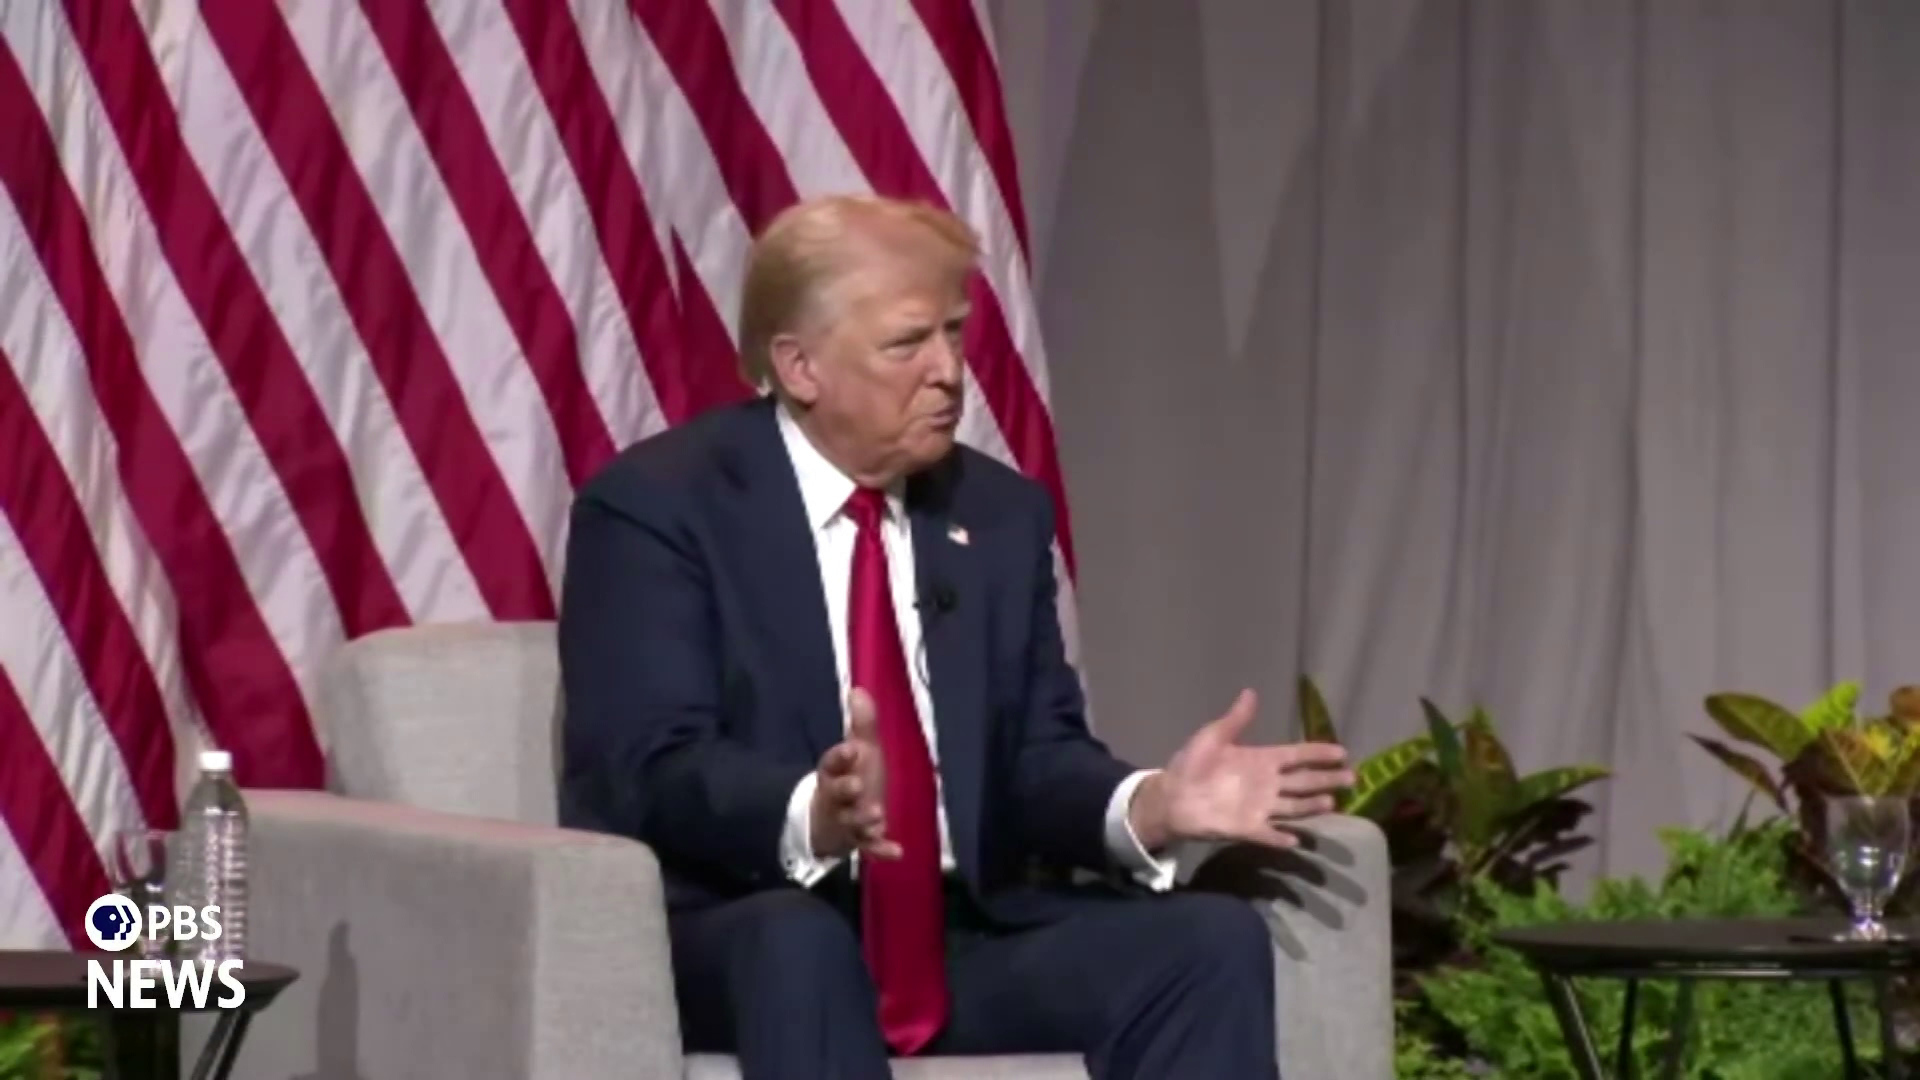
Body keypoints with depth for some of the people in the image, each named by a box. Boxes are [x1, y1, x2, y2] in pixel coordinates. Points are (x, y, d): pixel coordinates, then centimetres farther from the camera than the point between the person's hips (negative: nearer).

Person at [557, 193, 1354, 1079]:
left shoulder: (1000, 514, 13)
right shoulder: (656, 505, -5)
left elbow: (1037, 761, 9)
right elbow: (653, 769, -17)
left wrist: (1152, 805, -15)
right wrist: (811, 818, -38)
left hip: (960, 944, 6)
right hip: (724, 941, -5)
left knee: (1213, 938, -18)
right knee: (798, 942, -40)